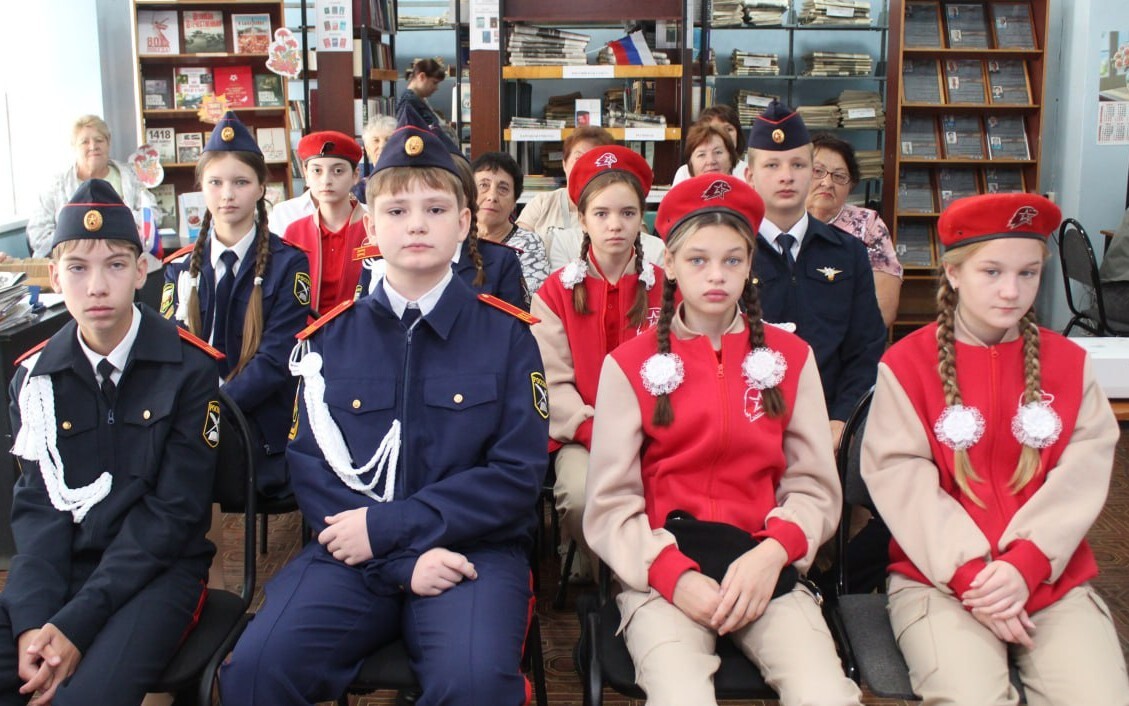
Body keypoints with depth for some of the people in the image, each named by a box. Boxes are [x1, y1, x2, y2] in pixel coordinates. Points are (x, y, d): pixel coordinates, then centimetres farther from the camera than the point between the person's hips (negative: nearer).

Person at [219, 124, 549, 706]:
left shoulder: (507, 335, 3)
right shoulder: (328, 339, 9)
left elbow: (518, 475, -4)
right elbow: (311, 468, 1)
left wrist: (388, 525, -13)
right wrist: (404, 562, -13)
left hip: (472, 548, -2)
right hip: (352, 555, 2)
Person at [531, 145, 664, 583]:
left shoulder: (663, 288, 6)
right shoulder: (557, 291, 4)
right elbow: (553, 382, -3)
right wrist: (595, 432, -18)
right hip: (580, 435, 0)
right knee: (581, 495, -30)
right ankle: (590, 560, 4)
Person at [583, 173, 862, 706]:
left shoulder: (790, 357, 8)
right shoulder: (629, 364, 2)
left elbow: (814, 487, 4)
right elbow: (610, 505, -1)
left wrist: (773, 553, -15)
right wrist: (673, 575, -17)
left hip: (763, 566, 2)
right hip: (662, 570, -1)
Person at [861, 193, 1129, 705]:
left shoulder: (1069, 363, 9)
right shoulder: (906, 364, 0)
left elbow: (1081, 476, 0)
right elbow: (903, 479, -7)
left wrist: (1024, 564, -14)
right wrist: (971, 573, -16)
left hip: (1052, 577, 3)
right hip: (937, 577, -3)